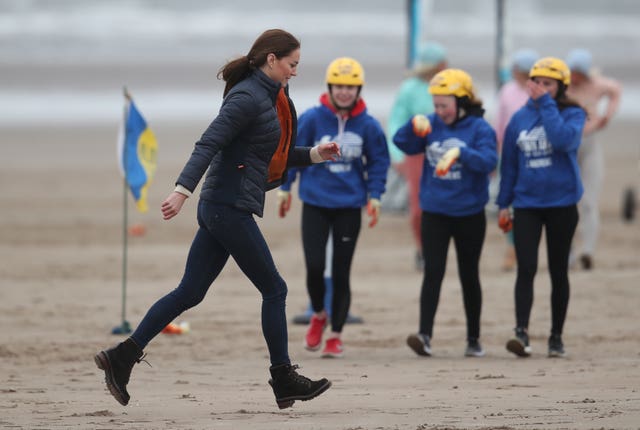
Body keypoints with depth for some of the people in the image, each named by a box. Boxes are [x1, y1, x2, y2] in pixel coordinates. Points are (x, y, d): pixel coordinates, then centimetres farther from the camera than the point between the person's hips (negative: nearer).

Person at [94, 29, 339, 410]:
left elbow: (276, 156, 27)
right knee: (274, 289, -1)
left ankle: (123, 357, 4)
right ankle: (284, 381, 7)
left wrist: (314, 154, 14)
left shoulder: (272, 97, 16)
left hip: (221, 207, 10)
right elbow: (208, 145, -23)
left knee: (190, 292, 7)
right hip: (231, 207, -10)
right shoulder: (247, 97, -14)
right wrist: (182, 191, -32)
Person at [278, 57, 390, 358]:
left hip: (349, 206, 0)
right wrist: (285, 188, 7)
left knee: (341, 273, 3)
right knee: (314, 266, -8)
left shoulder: (368, 126, -4)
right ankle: (318, 315, 22)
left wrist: (374, 195, -3)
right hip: (315, 203, 0)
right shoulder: (312, 119, -6)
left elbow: (378, 162, 6)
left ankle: (336, 335, 15)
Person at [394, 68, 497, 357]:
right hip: (435, 212, 2)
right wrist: (414, 125, -17)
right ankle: (425, 334, -18)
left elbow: (489, 161, -21)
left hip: (469, 214, -2)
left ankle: (474, 339, 23)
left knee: (469, 276, 10)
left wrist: (460, 153, -36)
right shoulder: (432, 125, 3)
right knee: (433, 272, -10)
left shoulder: (479, 128, -8)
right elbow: (403, 144, 1)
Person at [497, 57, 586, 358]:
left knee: (558, 271, 7)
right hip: (526, 204, 2)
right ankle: (522, 332, -19)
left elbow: (564, 139, -26)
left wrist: (545, 103, -20)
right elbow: (509, 163, 13)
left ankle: (556, 337, 15)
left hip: (561, 203, -2)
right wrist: (504, 203, 11)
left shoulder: (573, 115, -3)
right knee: (526, 268, -11)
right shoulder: (520, 118, 7)